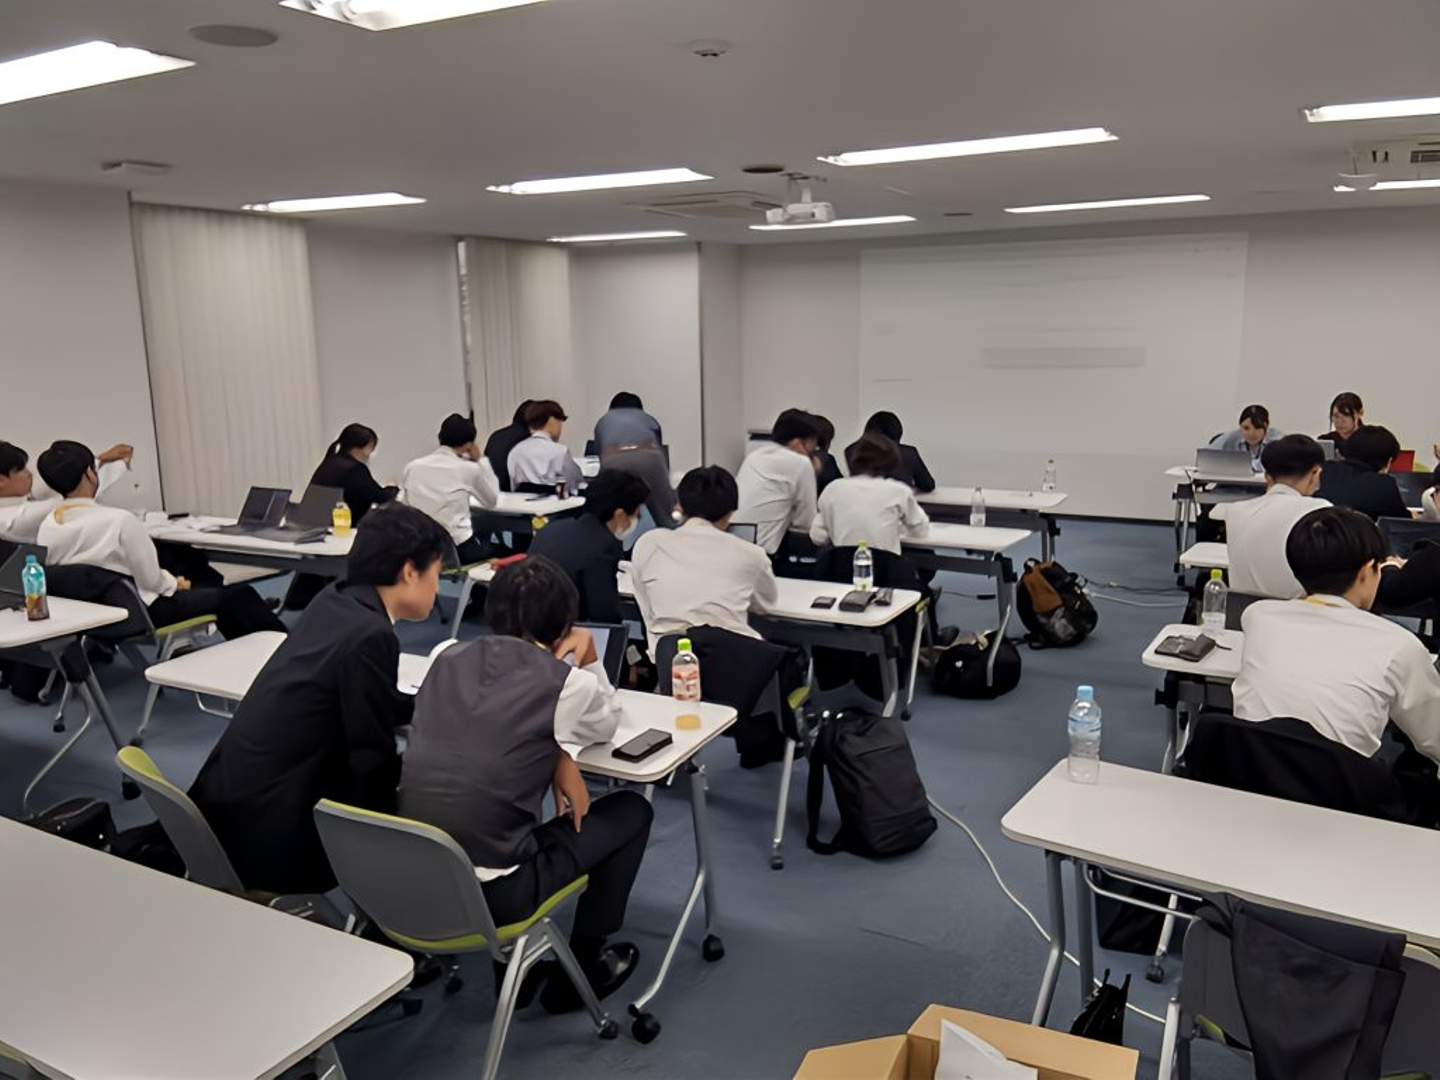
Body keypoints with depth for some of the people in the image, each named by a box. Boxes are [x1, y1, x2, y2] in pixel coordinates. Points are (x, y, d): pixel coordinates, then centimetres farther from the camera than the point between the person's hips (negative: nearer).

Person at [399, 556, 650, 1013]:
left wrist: (556, 757, 6)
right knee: (632, 810, 14)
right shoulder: (564, 683, -10)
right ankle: (581, 966, 26)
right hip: (488, 895, -5)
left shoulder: (448, 659, 4)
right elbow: (608, 724, 12)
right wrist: (588, 662, 19)